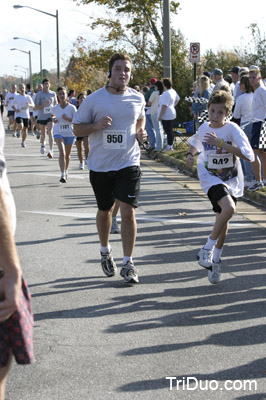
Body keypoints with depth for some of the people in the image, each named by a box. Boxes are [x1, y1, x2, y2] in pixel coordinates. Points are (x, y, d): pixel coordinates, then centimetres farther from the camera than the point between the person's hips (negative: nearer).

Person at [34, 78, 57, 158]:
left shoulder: (53, 94, 3)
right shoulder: (39, 94, -6)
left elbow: (56, 104, 18)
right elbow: (36, 107, -8)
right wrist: (44, 104, -23)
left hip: (50, 116, 0)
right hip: (42, 116, 0)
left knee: (50, 132, -17)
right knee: (43, 133, 13)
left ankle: (51, 151, -23)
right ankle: (42, 144, 46)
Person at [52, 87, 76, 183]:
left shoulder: (71, 108, -7)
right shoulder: (54, 108, -1)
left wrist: (67, 118, -22)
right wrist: (54, 120, -4)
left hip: (70, 134, 1)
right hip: (58, 133, -1)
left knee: (67, 154, 15)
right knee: (62, 153, -20)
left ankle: (66, 171, 41)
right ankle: (63, 175, -25)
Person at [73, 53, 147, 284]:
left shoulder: (137, 99, 2)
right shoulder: (94, 99, -5)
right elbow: (77, 128, 0)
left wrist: (141, 133, 2)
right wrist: (97, 125, -19)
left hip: (128, 163, 0)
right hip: (100, 166, 0)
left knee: (128, 211, -10)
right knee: (104, 211, 15)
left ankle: (128, 263, -3)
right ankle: (105, 251, 40)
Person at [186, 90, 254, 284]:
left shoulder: (233, 129, -18)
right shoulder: (204, 128, -6)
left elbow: (248, 155, -30)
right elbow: (195, 142, 19)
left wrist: (220, 143, -33)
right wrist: (190, 154, -3)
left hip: (231, 180, 1)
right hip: (210, 177, -1)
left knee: (224, 219, 10)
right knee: (229, 208, -26)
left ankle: (215, 260, 30)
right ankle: (208, 248, -12)